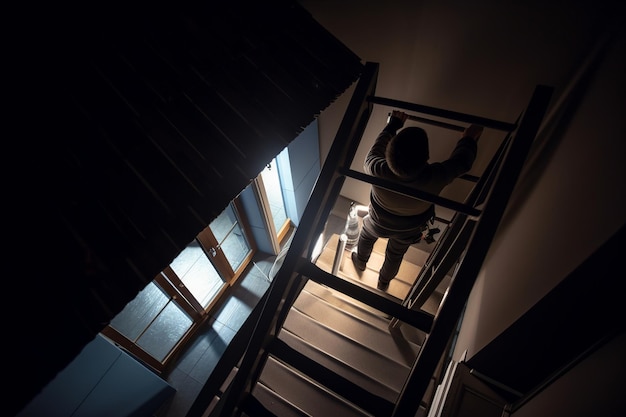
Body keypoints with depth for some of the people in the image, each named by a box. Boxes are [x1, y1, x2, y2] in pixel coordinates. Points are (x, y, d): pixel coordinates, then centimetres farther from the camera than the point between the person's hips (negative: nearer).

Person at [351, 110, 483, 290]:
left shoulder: (379, 171, -42)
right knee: (395, 255, 31)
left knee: (366, 237, 34)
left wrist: (393, 125, -7)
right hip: (408, 232, 1)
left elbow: (373, 154, -16)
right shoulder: (435, 178, -40)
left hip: (378, 224, -1)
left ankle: (360, 261, 65)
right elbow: (462, 161, -18)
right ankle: (384, 282, 60)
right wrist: (469, 139, 1)